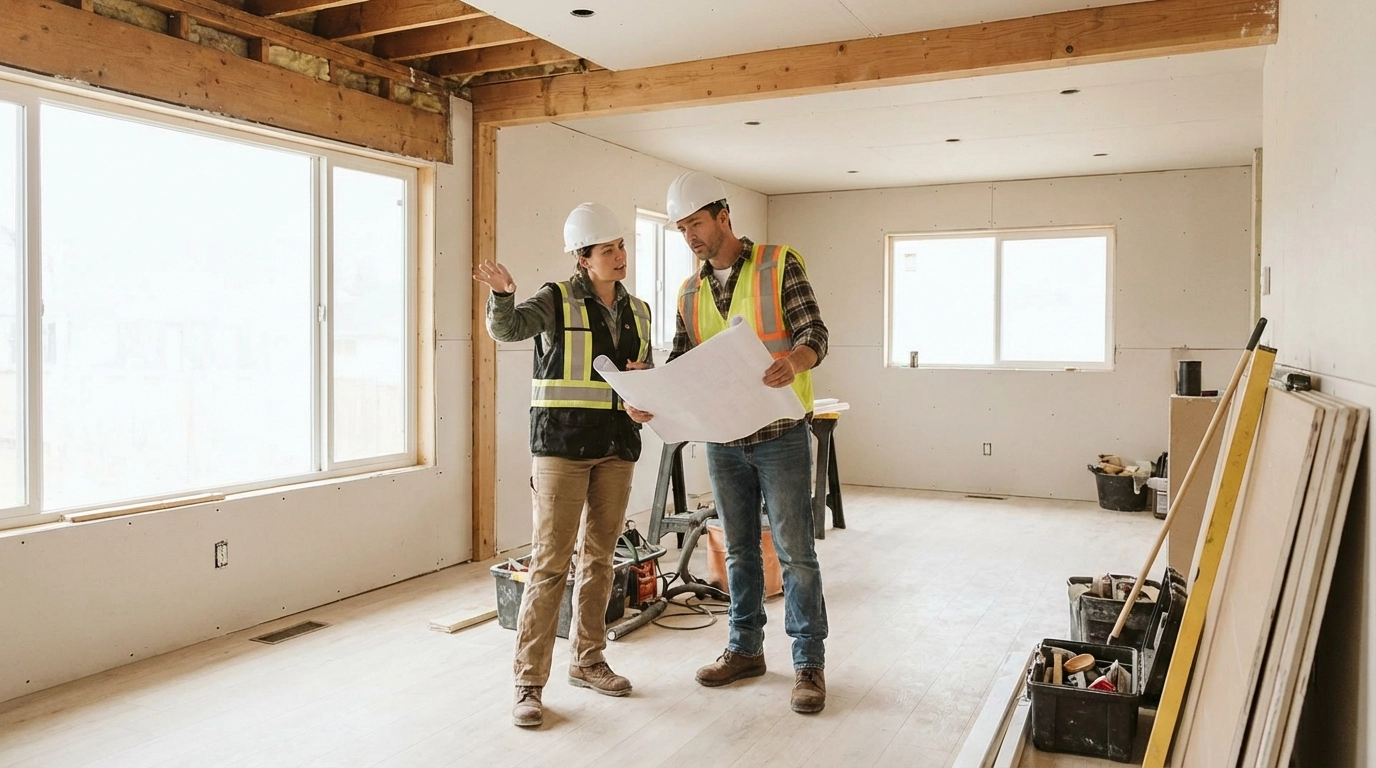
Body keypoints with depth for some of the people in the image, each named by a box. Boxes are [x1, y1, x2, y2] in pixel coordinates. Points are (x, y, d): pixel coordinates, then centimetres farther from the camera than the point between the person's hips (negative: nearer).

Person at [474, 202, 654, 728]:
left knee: (599, 557, 13)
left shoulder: (637, 310, 12)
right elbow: (508, 329, -20)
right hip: (563, 442, -5)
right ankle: (529, 682, 3)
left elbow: (648, 368, 20)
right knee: (551, 562, -6)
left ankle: (587, 661, 28)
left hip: (618, 444, 6)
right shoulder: (557, 300, -4)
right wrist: (502, 295, -40)